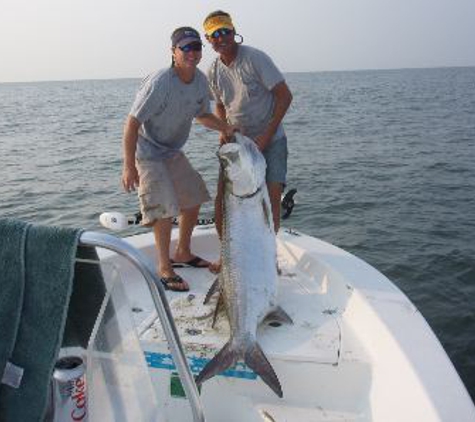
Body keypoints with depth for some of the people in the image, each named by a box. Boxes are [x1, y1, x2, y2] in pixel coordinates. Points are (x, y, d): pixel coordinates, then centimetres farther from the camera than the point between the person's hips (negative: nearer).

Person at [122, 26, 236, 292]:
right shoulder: (159, 83, -27)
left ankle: (183, 253, 33)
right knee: (165, 208, -15)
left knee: (193, 200, 13)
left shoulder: (200, 80, -5)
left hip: (174, 152, 8)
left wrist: (226, 128, -7)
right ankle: (165, 268, 1)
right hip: (147, 153, -8)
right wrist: (129, 167, -27)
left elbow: (202, 115, 12)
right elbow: (132, 123, -26)